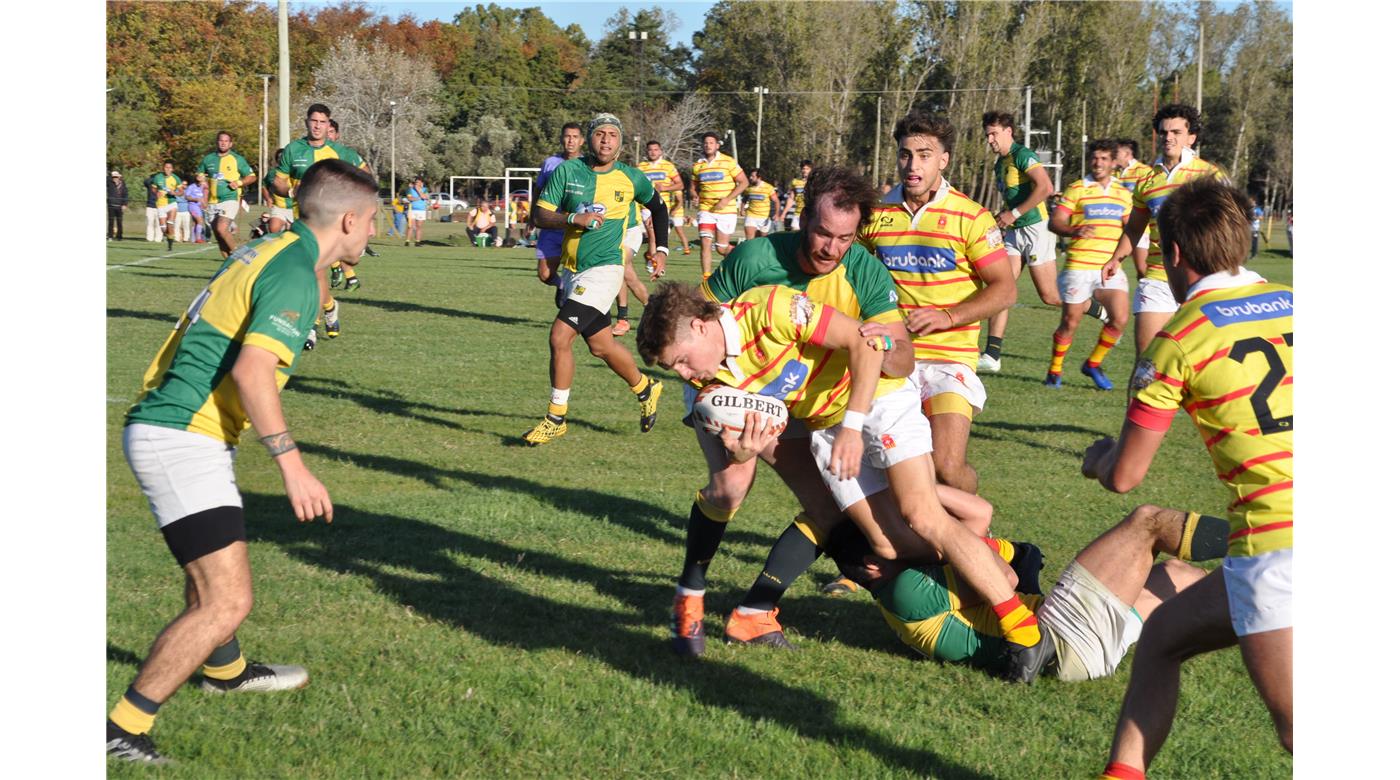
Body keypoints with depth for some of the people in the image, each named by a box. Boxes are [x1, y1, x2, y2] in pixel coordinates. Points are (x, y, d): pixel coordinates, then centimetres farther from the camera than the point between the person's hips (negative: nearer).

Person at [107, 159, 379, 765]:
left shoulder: (265, 252, 13)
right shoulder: (293, 274, -16)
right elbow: (253, 369, -28)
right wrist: (291, 463, -27)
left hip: (163, 425, 11)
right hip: (182, 440, -11)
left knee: (216, 570, 32)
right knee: (227, 599, -15)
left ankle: (225, 670, 57)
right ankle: (123, 731, -11)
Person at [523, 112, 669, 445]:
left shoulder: (632, 179, -2)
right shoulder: (567, 171, -1)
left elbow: (658, 207, 18)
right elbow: (540, 216, -4)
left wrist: (658, 248, 13)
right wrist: (574, 219, -20)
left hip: (603, 270, -4)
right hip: (571, 269, 4)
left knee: (559, 336, -16)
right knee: (601, 345, 14)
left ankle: (556, 418, -3)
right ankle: (645, 389, 40)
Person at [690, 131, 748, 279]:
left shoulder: (728, 161, -4)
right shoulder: (697, 165, 7)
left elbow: (744, 182, -4)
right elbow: (693, 187, 19)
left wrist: (727, 199, -13)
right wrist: (695, 195, -5)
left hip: (726, 211, -3)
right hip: (706, 210, 3)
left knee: (721, 248, 1)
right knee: (705, 243, -14)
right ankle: (706, 276, -9)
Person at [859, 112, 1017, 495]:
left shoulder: (970, 216, -4)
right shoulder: (877, 214, 6)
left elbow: (1004, 288, -5)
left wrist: (947, 317, -17)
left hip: (949, 358, -3)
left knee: (947, 467, -16)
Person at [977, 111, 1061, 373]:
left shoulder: (1022, 155, -13)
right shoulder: (1000, 164, 15)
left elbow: (1046, 187, -26)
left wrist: (1014, 213, -22)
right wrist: (1001, 218, 12)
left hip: (1035, 228, -8)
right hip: (1014, 233, 8)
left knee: (1049, 296, -3)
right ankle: (992, 355, -7)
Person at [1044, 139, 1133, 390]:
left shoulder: (1123, 193, 13)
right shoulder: (1077, 189, -1)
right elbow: (1054, 222, -8)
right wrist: (1075, 231, -26)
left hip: (1110, 268, 4)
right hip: (1079, 267, -4)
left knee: (1120, 319, -10)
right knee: (1070, 322, -1)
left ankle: (1093, 364, 12)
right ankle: (1054, 371, 20)